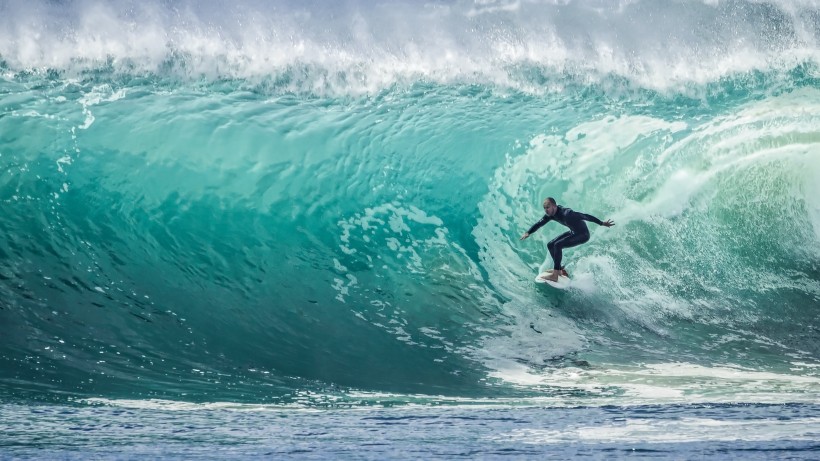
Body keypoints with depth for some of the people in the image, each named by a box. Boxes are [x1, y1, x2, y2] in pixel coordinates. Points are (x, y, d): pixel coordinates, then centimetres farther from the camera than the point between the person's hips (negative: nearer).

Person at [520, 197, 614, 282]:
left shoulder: (566, 213, -32)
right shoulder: (550, 214, -8)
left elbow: (584, 216, -33)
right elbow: (539, 223, 2)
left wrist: (602, 223, -35)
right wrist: (528, 233, -14)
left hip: (583, 235, -9)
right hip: (573, 232, 9)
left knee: (558, 245, -24)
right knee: (550, 245, 8)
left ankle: (555, 275, -24)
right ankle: (560, 270, 21)